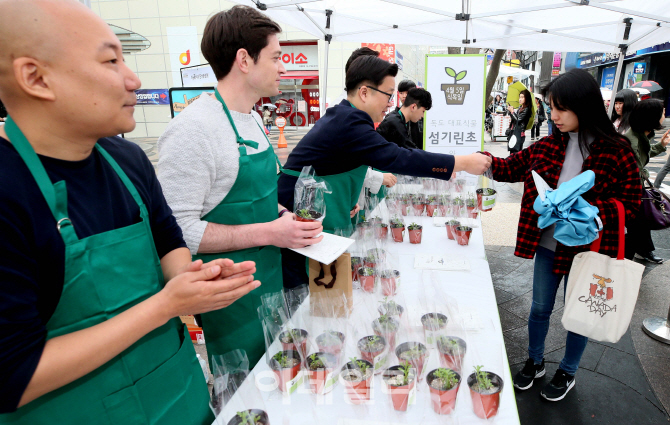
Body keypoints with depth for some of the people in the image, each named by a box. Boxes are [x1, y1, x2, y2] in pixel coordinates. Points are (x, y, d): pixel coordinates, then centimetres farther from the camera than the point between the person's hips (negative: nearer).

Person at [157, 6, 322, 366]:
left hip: (270, 281, 9)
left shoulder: (253, 120, 8)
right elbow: (178, 228, -25)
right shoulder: (193, 128, -22)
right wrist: (269, 232, -25)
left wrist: (284, 215, 3)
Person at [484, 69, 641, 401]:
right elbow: (512, 167, 3)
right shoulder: (549, 146, -2)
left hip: (584, 248, -3)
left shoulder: (617, 151, -14)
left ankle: (567, 372, 41)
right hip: (547, 244, 3)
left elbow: (631, 202, -11)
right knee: (540, 308, 18)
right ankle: (535, 362, 41)